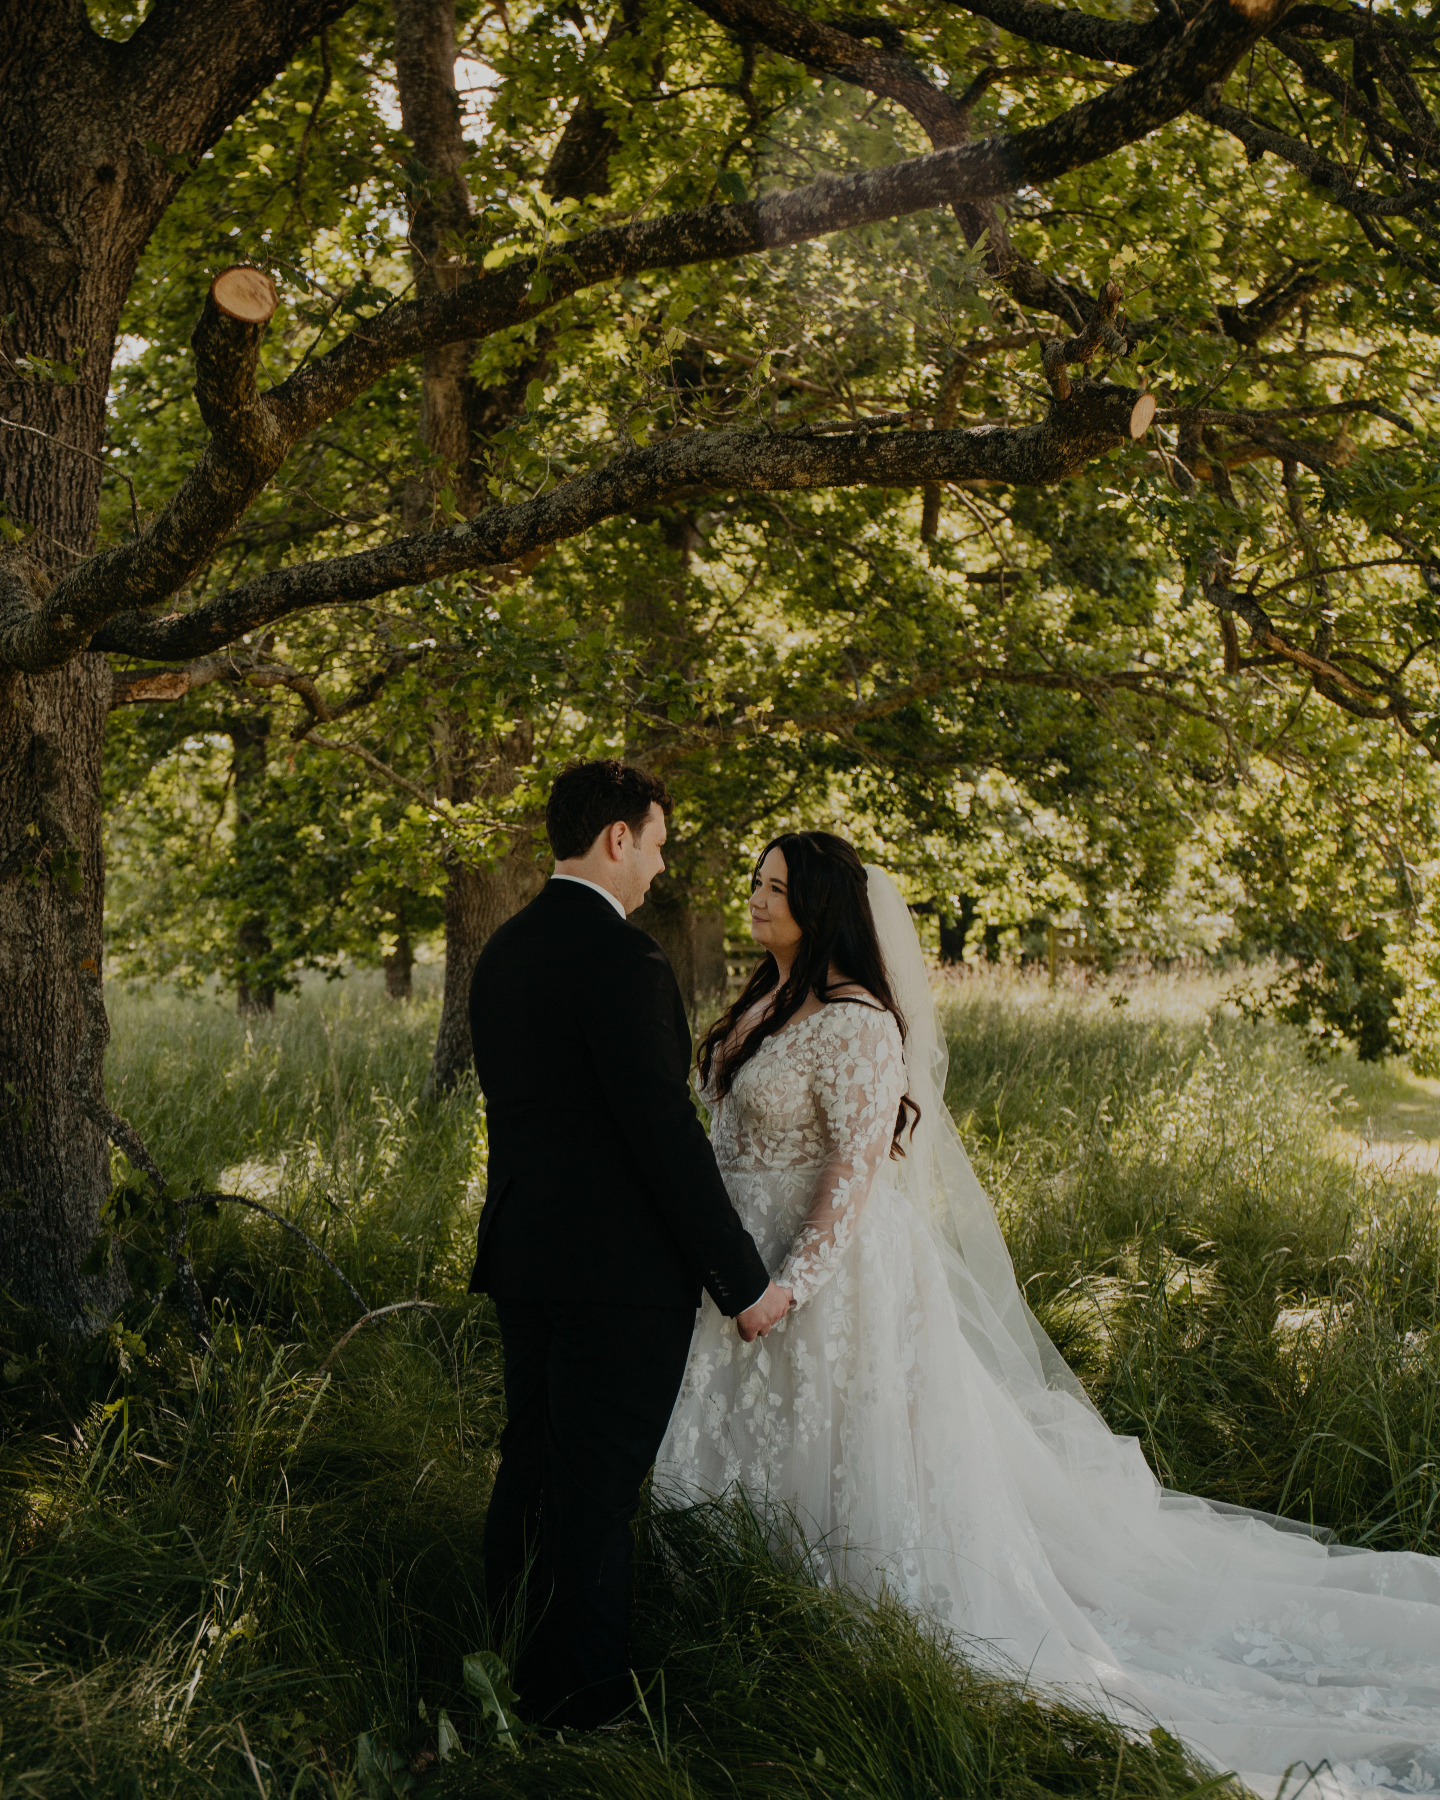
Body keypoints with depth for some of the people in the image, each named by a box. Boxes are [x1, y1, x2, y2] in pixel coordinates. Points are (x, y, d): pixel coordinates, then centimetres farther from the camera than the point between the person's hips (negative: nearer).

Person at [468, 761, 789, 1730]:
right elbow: (667, 1134, -21)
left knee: (531, 1466, 19)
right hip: (621, 1267, -9)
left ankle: (512, 1670, 32)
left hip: (524, 1252, 9)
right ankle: (585, 1698, 13)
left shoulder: (505, 950, 9)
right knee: (599, 1486, 2)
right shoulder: (623, 958, -19)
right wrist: (745, 1279, -15)